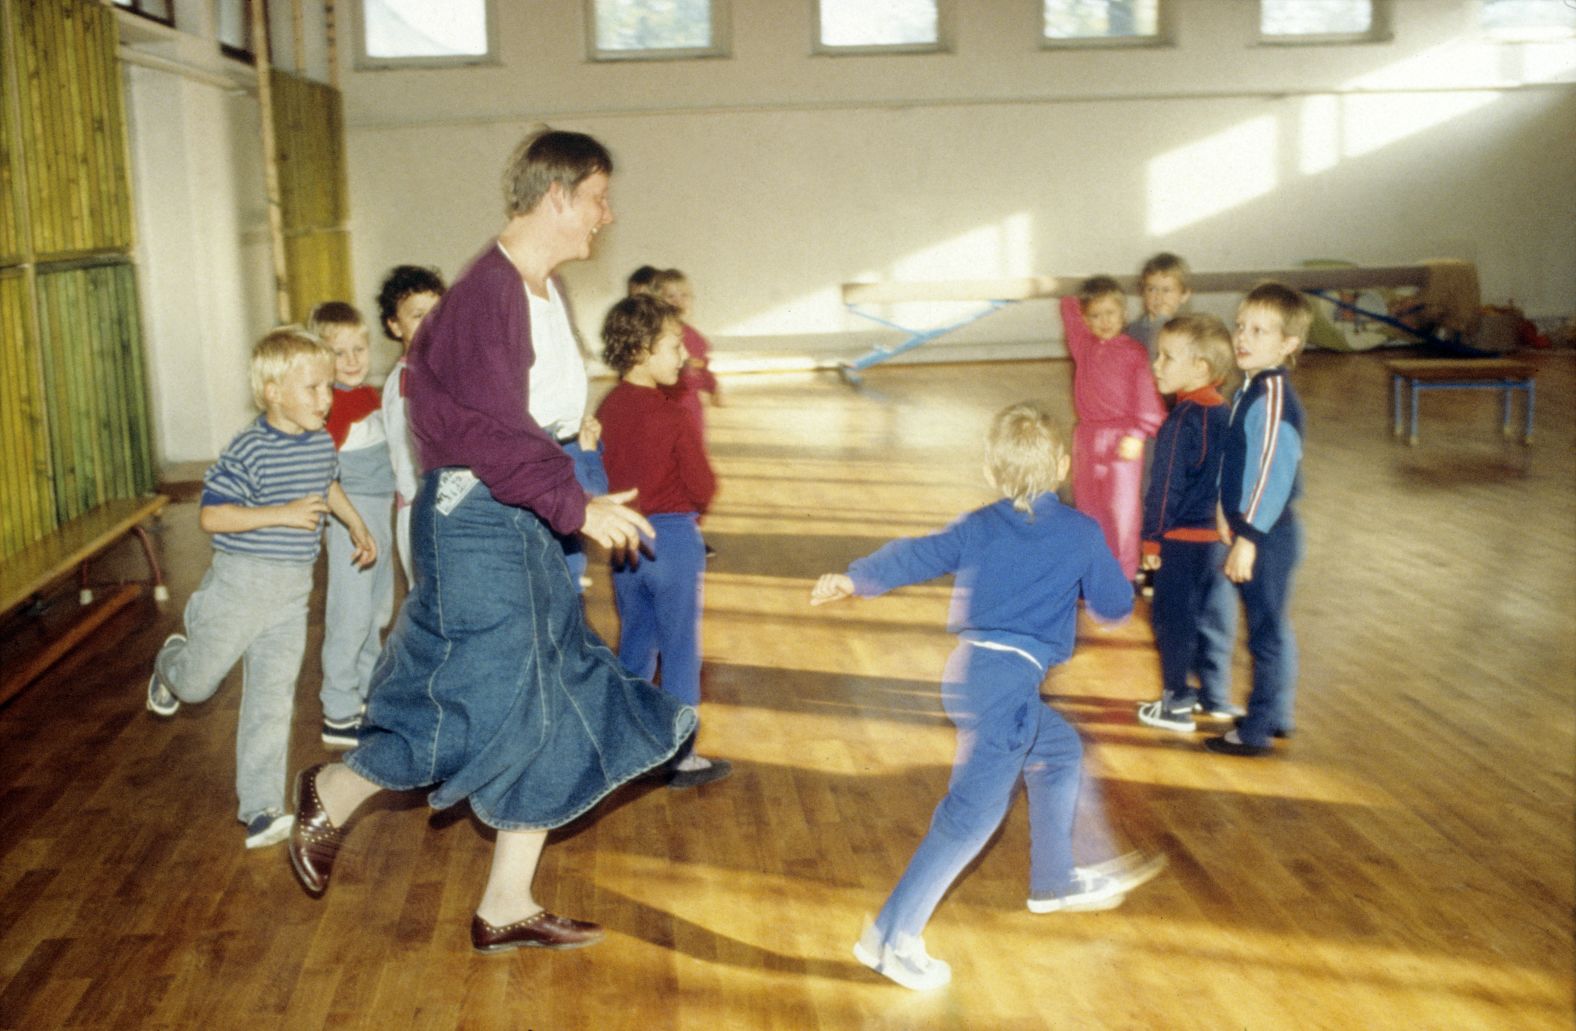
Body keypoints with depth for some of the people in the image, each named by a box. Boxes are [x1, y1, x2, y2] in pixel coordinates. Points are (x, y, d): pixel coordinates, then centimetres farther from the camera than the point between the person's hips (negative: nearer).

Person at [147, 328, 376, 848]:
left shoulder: (322, 442, 3)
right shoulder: (249, 450, -18)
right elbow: (211, 515, -22)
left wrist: (357, 525, 27)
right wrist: (283, 515, -27)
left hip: (293, 591, 5)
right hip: (240, 582, -4)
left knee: (272, 702, 5)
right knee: (198, 684, 14)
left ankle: (261, 808, 10)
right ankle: (170, 665, 50)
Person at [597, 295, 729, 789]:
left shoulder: (606, 409, 0)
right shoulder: (674, 417, -18)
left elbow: (601, 475, 7)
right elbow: (703, 489, -14)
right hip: (672, 539, -6)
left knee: (634, 646, 19)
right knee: (681, 651, 5)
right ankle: (680, 758, 13)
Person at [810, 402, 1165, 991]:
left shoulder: (977, 528, 11)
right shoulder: (1082, 534, 2)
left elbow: (913, 557, 11)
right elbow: (1115, 607, 10)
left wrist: (852, 580, 25)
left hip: (969, 671, 7)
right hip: (1008, 681, -7)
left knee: (1058, 753, 27)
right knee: (973, 812, -7)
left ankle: (1056, 883, 40)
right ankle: (892, 938, -10)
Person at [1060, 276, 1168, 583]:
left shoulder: (1133, 352, -7)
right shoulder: (1083, 345, 5)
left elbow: (1146, 394, -15)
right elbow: (1068, 304, 16)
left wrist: (1137, 434, -27)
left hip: (1123, 440, -5)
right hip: (1087, 436, 5)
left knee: (1122, 509, -3)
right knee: (1089, 506, 12)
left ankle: (1124, 576, 3)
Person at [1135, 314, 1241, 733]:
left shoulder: (1181, 422, -21)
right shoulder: (1225, 413, 4)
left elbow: (1166, 487, -17)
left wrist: (1151, 538, -8)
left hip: (1183, 540, -8)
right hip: (1220, 534, 8)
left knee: (1174, 619, 4)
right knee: (1214, 615, 17)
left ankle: (1176, 704, 12)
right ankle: (1215, 695, 27)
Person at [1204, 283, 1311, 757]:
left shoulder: (1273, 396, -21)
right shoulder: (1250, 389, 9)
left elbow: (1272, 472, -25)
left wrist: (1247, 538, -24)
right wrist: (1227, 514, 17)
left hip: (1266, 536, -10)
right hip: (1253, 531, 10)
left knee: (1267, 633, 1)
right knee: (1273, 629, 20)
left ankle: (1256, 731, 11)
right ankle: (1277, 716, 33)